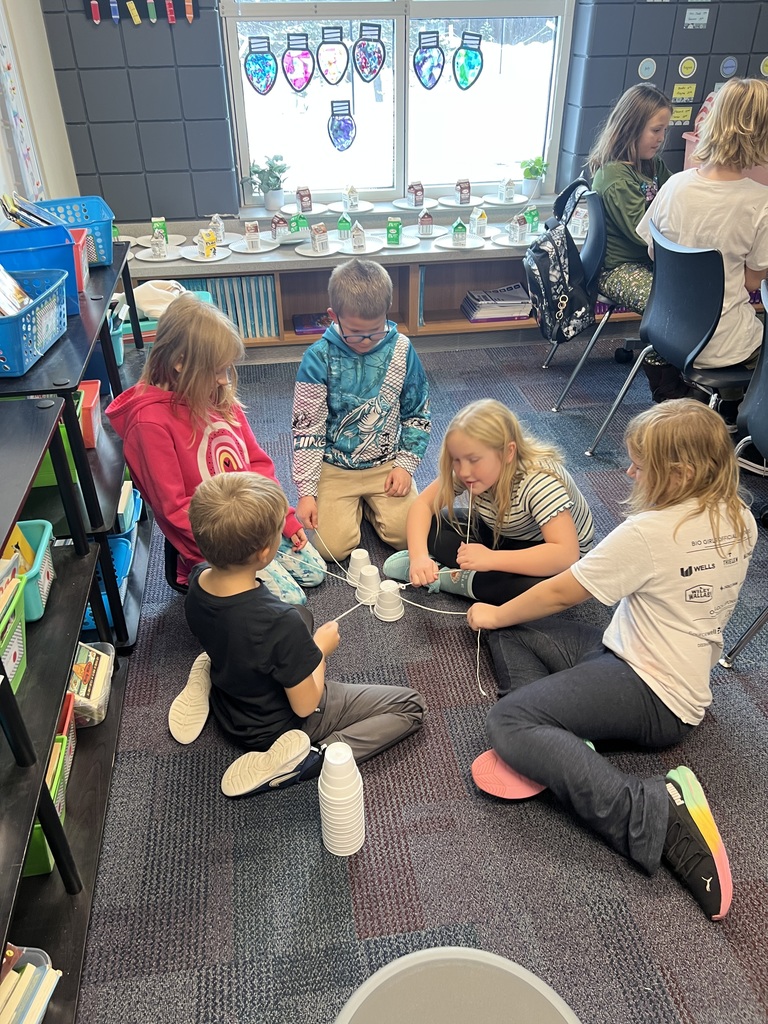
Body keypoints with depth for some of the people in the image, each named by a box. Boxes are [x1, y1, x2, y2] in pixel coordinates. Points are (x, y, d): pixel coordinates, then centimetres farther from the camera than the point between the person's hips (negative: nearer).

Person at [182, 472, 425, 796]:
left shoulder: (196, 581, -17)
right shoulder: (280, 623, -37)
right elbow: (305, 706, -22)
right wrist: (320, 649, -8)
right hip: (279, 726, -6)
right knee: (410, 706, 1)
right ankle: (311, 758, -12)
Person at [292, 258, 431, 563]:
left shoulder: (401, 350, -7)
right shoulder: (319, 357, -12)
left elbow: (417, 414, 4)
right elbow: (307, 426, -9)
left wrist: (406, 463, -5)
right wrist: (306, 491, -13)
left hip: (387, 463, 2)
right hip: (335, 466, -1)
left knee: (406, 533, -14)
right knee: (332, 546, -14)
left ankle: (369, 501, 17)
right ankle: (353, 504, 18)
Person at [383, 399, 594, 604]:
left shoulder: (540, 481, -35)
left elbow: (567, 554, -43)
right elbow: (423, 503, -15)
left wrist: (490, 559, -44)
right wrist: (418, 556, -33)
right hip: (501, 536, 5)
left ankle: (458, 580, -21)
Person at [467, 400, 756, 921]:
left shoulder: (649, 532, -22)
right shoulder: (740, 521, 2)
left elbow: (560, 592, -12)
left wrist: (494, 615, 5)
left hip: (654, 699, -9)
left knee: (507, 723, -22)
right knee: (512, 632, 7)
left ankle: (658, 813, -23)